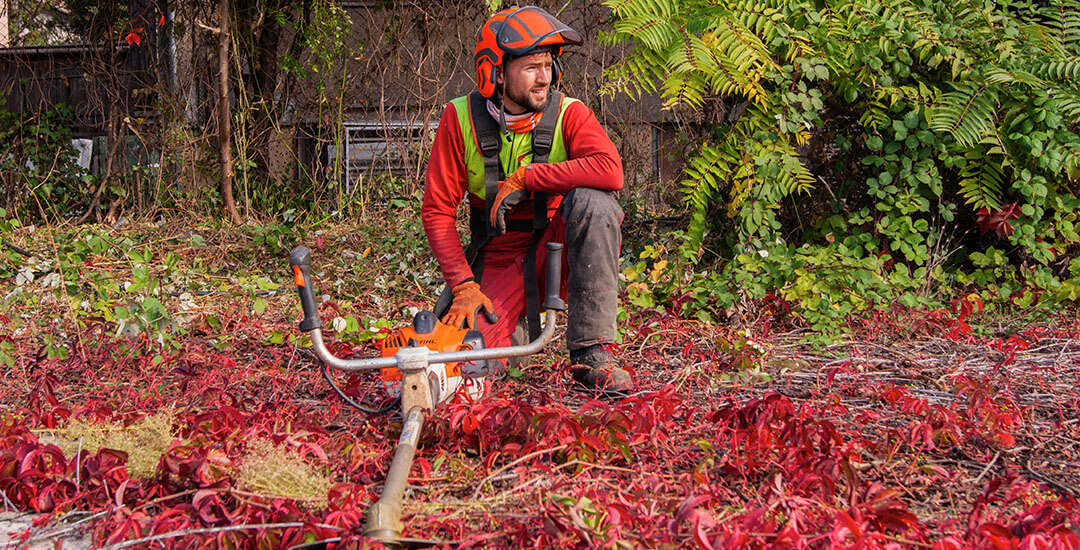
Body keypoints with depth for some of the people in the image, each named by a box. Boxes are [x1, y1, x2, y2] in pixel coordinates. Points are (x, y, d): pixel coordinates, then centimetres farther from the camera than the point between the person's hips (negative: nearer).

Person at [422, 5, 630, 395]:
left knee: (593, 201, -33)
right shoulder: (461, 119, -7)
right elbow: (437, 211, -5)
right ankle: (518, 325, 17)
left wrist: (524, 179, -28)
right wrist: (463, 286, -15)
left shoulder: (568, 114, -11)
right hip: (500, 263, 1)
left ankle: (590, 354, -28)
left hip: (558, 248, -1)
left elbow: (610, 170, -32)